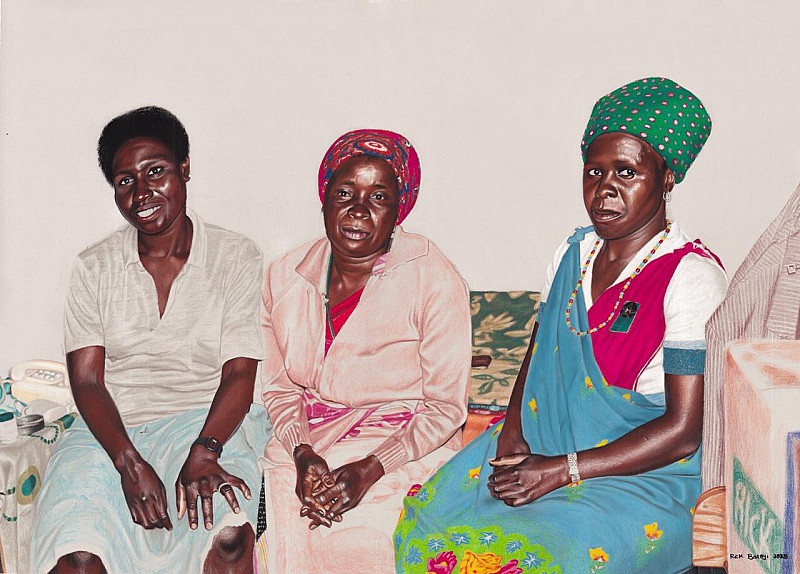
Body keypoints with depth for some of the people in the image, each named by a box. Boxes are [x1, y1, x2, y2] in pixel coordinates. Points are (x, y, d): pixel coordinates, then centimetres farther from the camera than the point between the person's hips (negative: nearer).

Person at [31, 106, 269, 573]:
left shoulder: (238, 259, 4)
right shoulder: (95, 268, 9)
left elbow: (239, 376, -3)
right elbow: (86, 381, 1)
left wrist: (203, 453, -21)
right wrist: (130, 463, -17)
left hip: (210, 420, -1)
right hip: (112, 428, 2)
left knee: (227, 533, -33)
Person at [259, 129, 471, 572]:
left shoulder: (434, 281, -9)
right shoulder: (284, 277, 5)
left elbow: (445, 406, -8)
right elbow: (279, 387, 9)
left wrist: (368, 470, -19)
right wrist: (303, 455, -10)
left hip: (404, 450, -3)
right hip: (305, 442, 4)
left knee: (356, 535, -28)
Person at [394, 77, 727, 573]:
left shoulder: (692, 277, -13)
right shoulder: (572, 254, 9)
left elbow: (683, 430, -16)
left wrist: (560, 471, -19)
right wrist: (512, 435, -7)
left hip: (645, 478, -6)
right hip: (539, 449, 7)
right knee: (425, 521, -11)